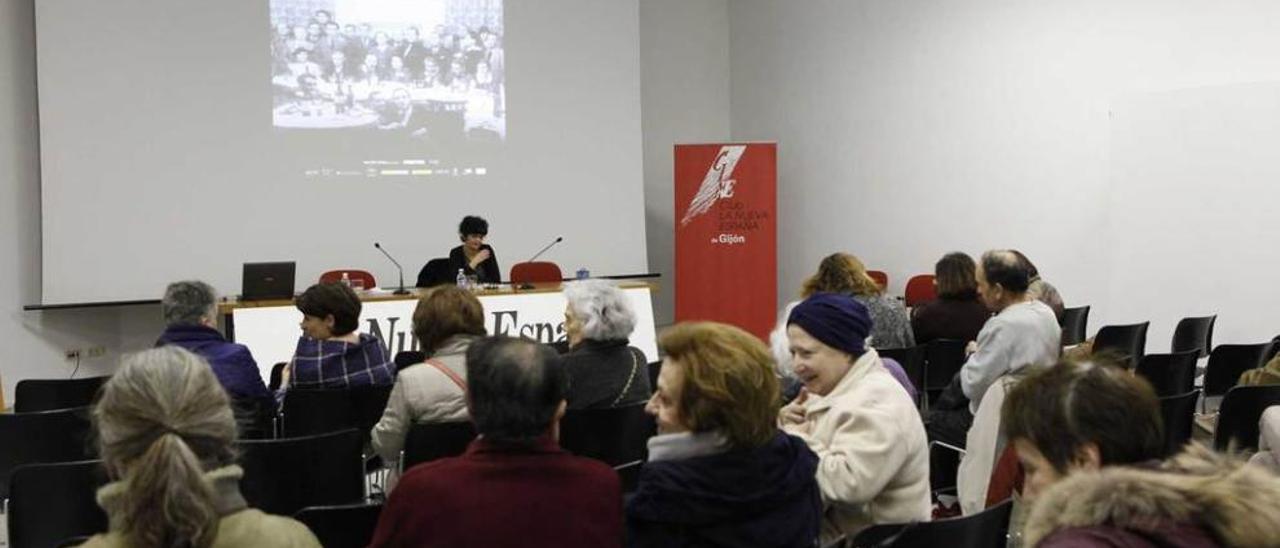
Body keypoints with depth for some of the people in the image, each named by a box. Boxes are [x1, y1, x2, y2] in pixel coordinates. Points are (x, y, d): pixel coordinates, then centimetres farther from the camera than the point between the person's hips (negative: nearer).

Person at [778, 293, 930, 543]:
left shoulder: (875, 402, -19)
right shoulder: (833, 391, 10)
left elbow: (847, 483, -31)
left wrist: (797, 441, -19)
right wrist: (788, 429, -4)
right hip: (831, 530, 8)